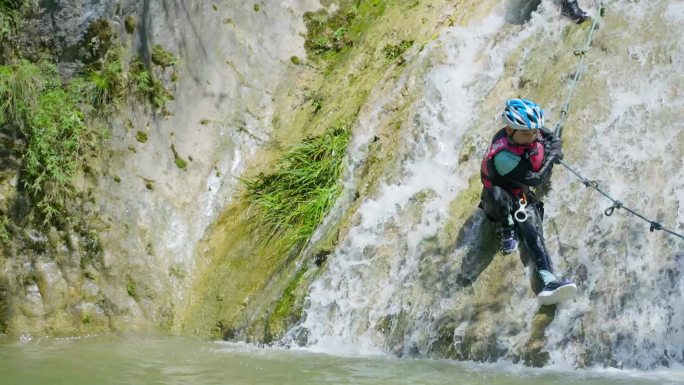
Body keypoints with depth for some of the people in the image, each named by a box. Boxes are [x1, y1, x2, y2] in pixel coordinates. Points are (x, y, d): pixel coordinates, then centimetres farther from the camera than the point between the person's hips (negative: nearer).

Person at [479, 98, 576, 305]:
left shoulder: (525, 131, -13)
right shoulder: (503, 156, -35)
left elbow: (547, 134, 17)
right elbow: (536, 179, -22)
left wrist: (554, 144, 1)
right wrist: (552, 156, -10)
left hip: (523, 199, 6)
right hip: (498, 200, -5)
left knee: (534, 236, -23)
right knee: (496, 193, -44)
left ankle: (549, 281, -45)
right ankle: (506, 229, -13)